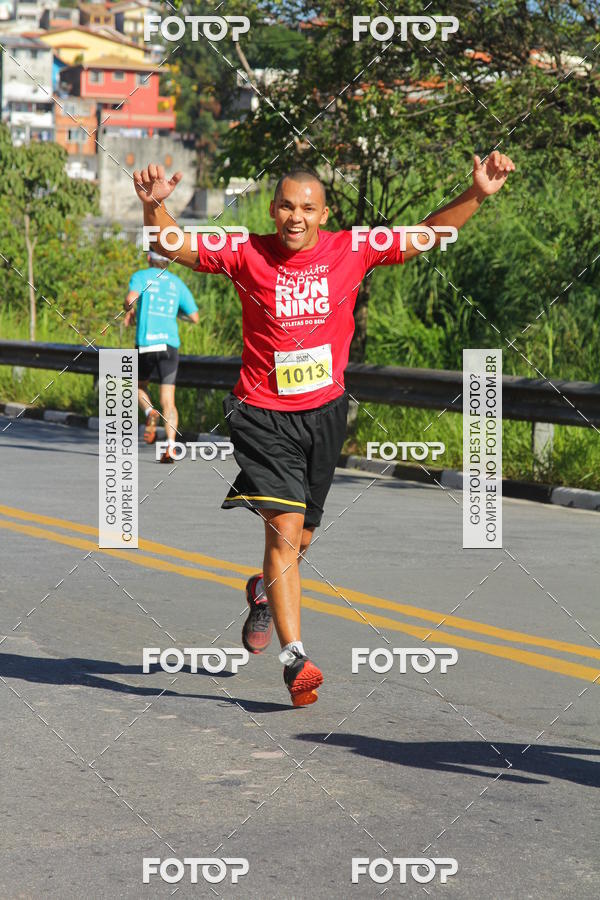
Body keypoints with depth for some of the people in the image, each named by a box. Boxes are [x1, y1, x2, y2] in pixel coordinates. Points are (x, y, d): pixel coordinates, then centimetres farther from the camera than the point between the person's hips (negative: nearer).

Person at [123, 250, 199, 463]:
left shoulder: (141, 276, 5)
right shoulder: (177, 283, 13)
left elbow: (131, 298, -17)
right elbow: (195, 317, 14)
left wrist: (129, 311, 4)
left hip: (146, 343, -2)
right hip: (170, 344, 2)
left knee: (138, 386, 23)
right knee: (168, 401, 0)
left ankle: (150, 413, -8)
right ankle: (171, 447, -17)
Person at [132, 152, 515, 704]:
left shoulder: (351, 251, -2)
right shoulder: (247, 255, -7)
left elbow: (426, 235, 2)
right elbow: (172, 246, -8)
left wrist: (477, 195, -10)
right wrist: (154, 205, -28)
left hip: (325, 411, 3)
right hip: (264, 415, -3)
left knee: (301, 535, 15)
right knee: (284, 526, -16)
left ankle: (264, 594, 49)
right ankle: (295, 657, -17)